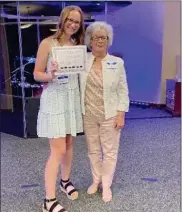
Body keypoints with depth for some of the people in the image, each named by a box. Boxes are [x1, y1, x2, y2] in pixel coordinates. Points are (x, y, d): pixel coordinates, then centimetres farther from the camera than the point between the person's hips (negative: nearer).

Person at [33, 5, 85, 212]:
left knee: (69, 143, 14)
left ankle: (65, 181, 35)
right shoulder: (48, 43, -7)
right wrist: (51, 76, -25)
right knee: (58, 150, -8)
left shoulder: (77, 45, 9)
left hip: (73, 98, 6)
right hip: (54, 99, -6)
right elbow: (37, 73, -7)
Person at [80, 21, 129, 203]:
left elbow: (123, 91, -3)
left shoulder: (117, 63, -4)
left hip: (109, 115, -1)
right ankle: (96, 180, 36)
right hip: (88, 114, 2)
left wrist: (121, 114, -8)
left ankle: (107, 185, 26)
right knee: (93, 150, 16)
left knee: (110, 151, 8)